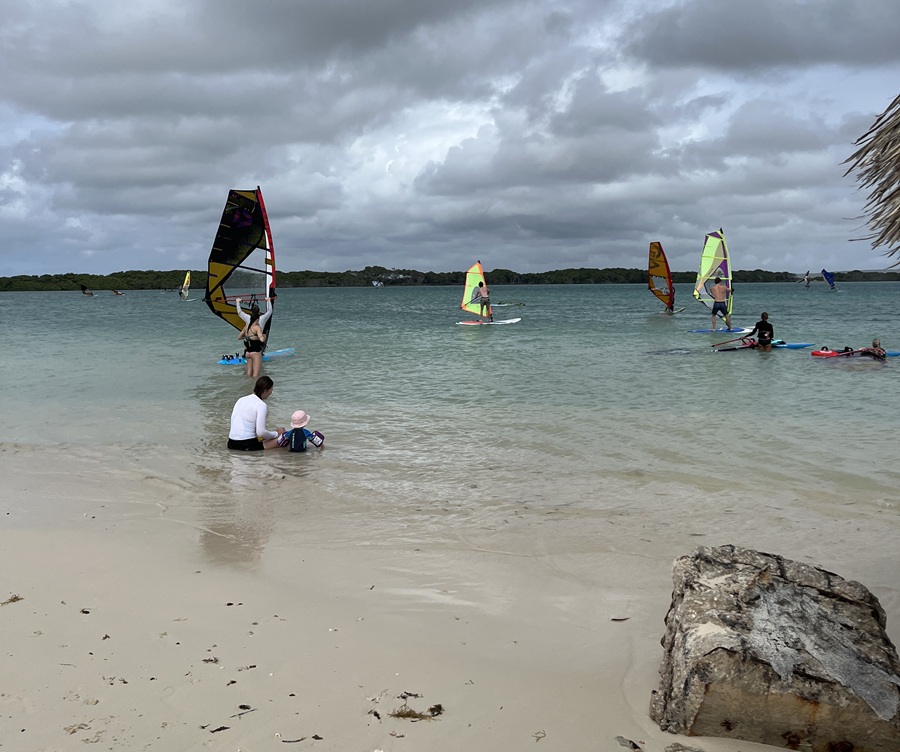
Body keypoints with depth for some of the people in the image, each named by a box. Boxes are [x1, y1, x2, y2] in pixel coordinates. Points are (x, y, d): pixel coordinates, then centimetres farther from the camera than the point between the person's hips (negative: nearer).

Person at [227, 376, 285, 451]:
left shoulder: (241, 400, 12)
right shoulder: (262, 405, -10)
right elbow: (261, 432, -15)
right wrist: (276, 433, 3)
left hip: (232, 443, 7)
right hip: (247, 445, -7)